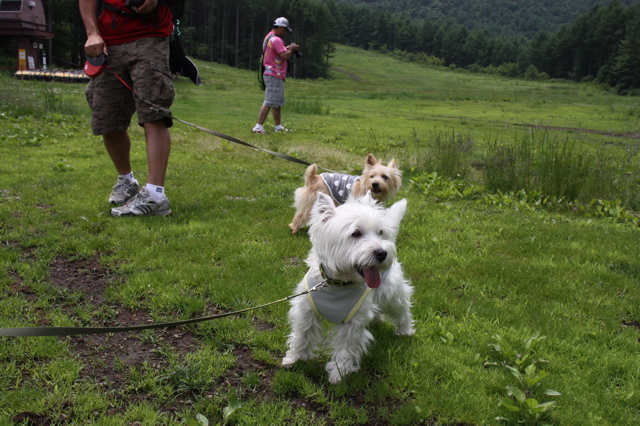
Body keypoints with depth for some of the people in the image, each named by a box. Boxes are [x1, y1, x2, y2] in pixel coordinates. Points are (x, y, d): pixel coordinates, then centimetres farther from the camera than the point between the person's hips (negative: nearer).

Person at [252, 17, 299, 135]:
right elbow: (285, 56, -23)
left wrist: (287, 48, 11)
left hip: (276, 76, 11)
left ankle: (279, 127, 20)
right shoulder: (276, 40, -16)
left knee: (278, 103, 15)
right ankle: (258, 127, -11)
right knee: (269, 103, -11)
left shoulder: (269, 37, 17)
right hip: (274, 76, -11)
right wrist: (291, 49, -5)